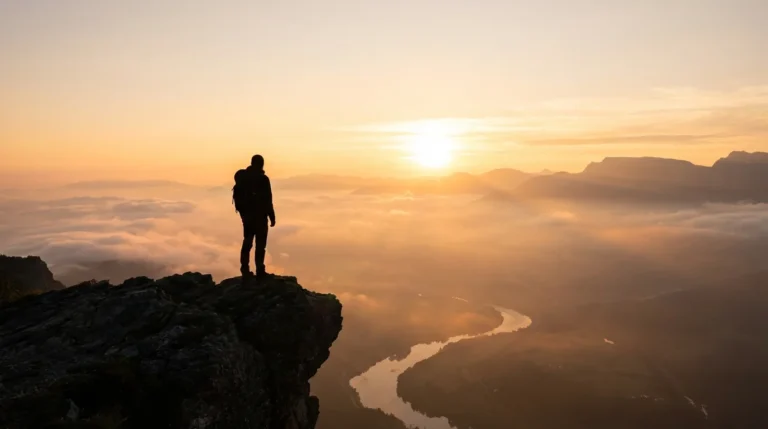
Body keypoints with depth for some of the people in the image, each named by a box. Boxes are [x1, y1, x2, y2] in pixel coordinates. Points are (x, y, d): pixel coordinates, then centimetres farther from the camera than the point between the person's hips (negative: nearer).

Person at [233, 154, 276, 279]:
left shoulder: (242, 177, 5)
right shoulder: (263, 179, -14)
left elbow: (237, 196, 11)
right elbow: (267, 200, -15)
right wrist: (272, 217, -8)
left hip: (246, 214, 6)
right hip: (259, 215, -6)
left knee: (247, 241, 15)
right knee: (260, 243, -1)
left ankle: (245, 269, 15)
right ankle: (260, 270, -2)